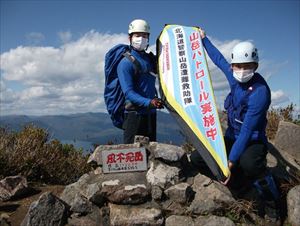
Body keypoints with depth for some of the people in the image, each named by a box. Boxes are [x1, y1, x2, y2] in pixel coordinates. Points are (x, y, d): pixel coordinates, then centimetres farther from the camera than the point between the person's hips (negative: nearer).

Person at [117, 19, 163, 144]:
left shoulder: (151, 59, 13)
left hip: (150, 114, 7)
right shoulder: (126, 63, -8)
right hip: (134, 114, -7)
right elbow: (128, 92, -16)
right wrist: (149, 102, -29)